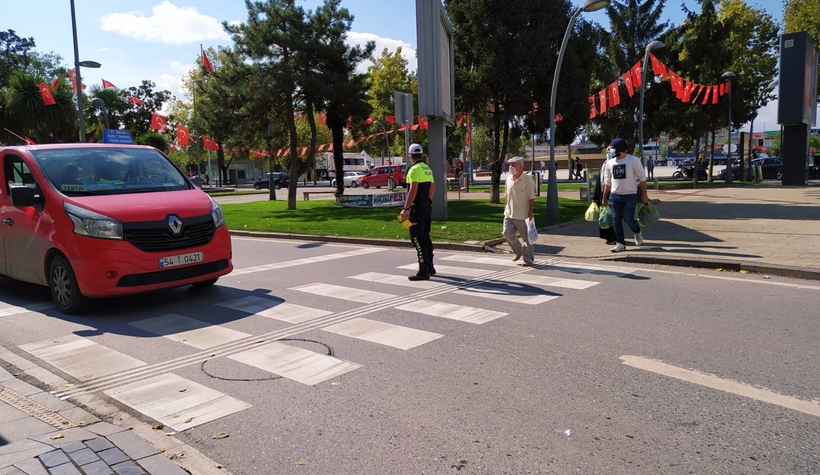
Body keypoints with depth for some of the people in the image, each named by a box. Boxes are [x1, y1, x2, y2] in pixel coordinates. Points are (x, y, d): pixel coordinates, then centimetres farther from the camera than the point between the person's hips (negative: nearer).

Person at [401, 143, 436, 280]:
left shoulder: (414, 169, -14)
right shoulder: (427, 168, 13)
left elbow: (413, 190, -23)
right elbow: (433, 187, 22)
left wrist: (406, 209, -22)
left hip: (417, 208, -9)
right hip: (427, 206, 9)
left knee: (417, 239, -6)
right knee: (425, 237, 17)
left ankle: (423, 271, -6)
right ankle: (430, 267, 25)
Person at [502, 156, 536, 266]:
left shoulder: (527, 179, -12)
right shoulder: (509, 178, 5)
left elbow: (531, 197, -11)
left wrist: (530, 212, -14)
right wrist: (506, 206, 14)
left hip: (522, 215, -5)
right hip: (509, 213, 5)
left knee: (527, 237, 4)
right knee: (507, 233, -4)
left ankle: (528, 259, 16)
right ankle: (518, 251, 20)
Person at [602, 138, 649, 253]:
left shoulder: (633, 160, -7)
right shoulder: (610, 163, 7)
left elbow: (642, 179, -5)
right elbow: (607, 182, 13)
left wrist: (644, 195, -8)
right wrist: (605, 197, 12)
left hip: (630, 196, -5)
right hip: (614, 196, 5)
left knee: (628, 218, -6)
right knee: (616, 220, 2)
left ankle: (638, 233, 26)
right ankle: (621, 243, 9)